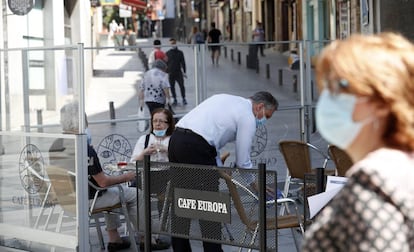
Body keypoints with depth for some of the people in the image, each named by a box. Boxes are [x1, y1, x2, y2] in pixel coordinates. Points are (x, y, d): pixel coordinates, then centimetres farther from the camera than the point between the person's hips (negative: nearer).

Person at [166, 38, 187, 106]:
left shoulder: (180, 52, 4)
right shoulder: (168, 53, 4)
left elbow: (183, 62, 6)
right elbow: (166, 63, 8)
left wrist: (184, 72, 1)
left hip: (179, 72, -1)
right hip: (171, 73, 1)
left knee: (181, 86, -5)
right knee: (172, 87, 4)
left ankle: (183, 99, 7)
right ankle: (175, 99, 16)